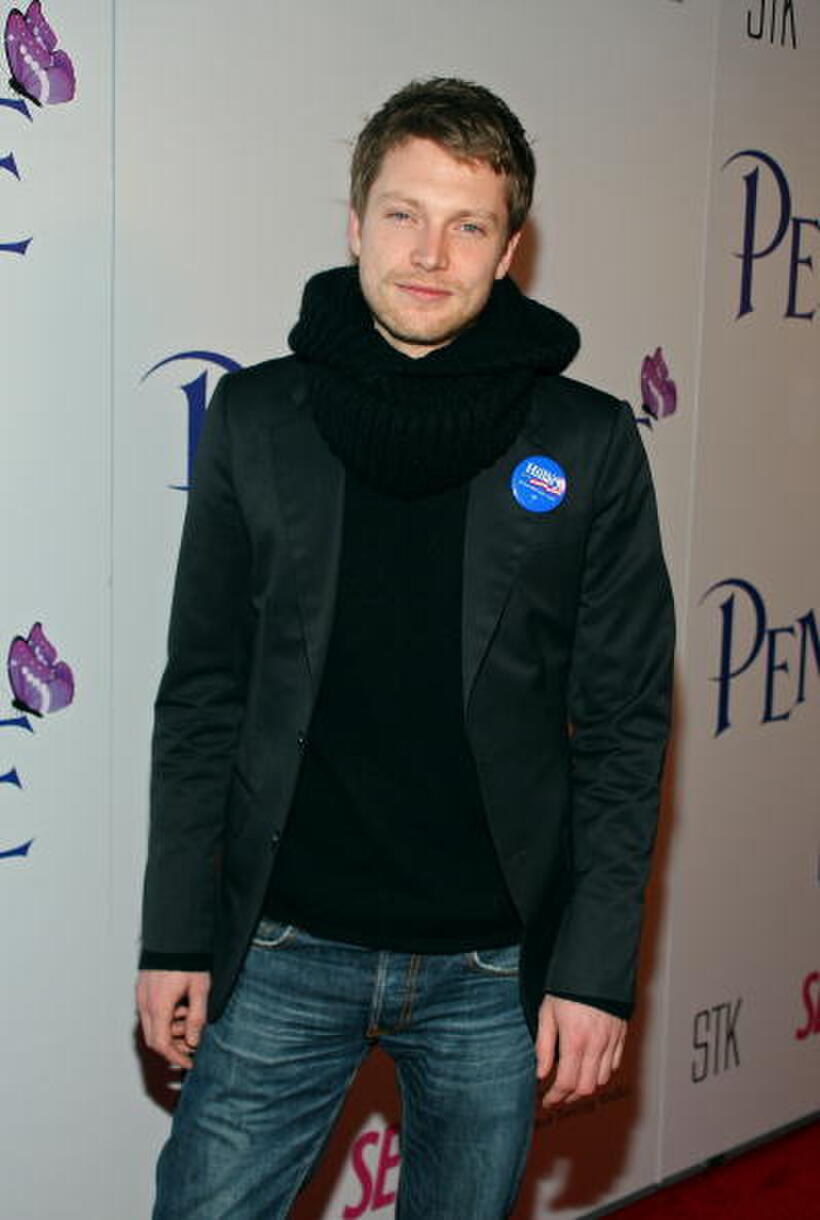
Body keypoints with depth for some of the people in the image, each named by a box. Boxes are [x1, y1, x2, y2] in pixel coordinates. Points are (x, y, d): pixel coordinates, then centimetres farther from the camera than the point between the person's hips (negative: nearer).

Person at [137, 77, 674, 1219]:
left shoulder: (589, 443, -3)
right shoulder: (257, 418, 0)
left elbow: (624, 726, -1)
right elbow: (202, 696, 3)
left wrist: (597, 966, -5)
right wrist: (176, 936, 1)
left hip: (496, 967, 0)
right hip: (282, 952, 1)